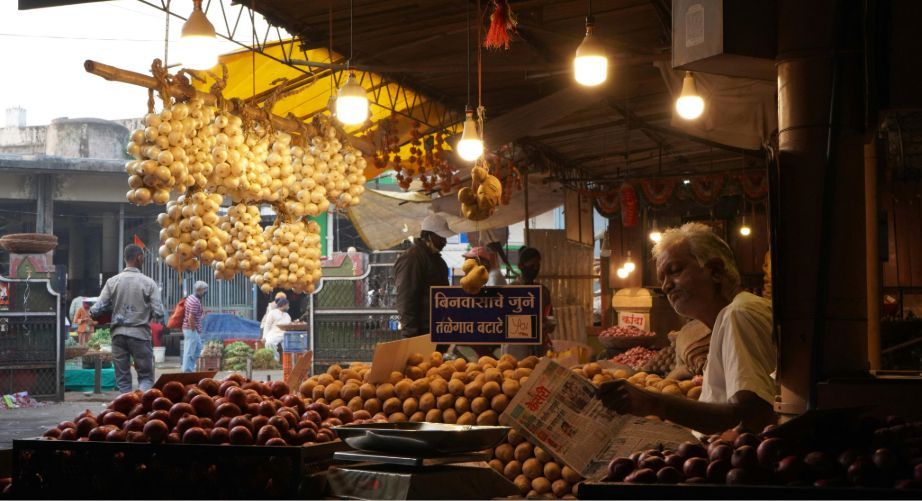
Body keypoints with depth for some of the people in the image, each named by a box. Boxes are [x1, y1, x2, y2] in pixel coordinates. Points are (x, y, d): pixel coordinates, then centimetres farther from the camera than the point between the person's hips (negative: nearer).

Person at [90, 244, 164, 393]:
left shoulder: (112, 282, 1)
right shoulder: (148, 283, -4)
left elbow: (96, 310, -2)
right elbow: (159, 313, -9)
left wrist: (92, 313, 20)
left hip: (119, 333, 2)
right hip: (140, 333, -2)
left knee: (122, 379, 10)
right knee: (146, 376, 6)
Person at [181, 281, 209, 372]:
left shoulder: (190, 297, 10)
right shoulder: (196, 302, -20)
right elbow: (191, 317, -24)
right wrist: (193, 330, -18)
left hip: (187, 327, 10)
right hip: (192, 329, -10)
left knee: (198, 348, 19)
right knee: (190, 351, -4)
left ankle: (190, 368, 22)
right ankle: (187, 370, 1)